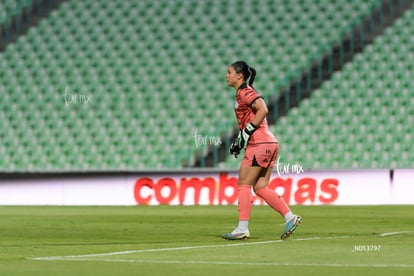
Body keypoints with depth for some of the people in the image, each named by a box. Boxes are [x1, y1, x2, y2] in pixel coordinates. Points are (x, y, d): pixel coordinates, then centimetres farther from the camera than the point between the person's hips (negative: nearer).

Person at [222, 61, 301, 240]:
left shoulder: (245, 92, -8)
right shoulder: (242, 93, 21)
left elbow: (263, 110, -22)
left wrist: (246, 133, -19)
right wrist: (239, 141, 19)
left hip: (260, 145, -10)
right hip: (269, 144, 10)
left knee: (244, 185, -5)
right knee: (260, 188, 8)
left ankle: (242, 229, -6)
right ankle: (290, 217, 3)